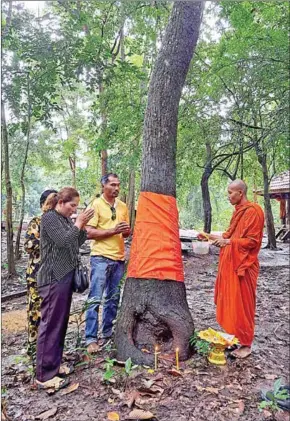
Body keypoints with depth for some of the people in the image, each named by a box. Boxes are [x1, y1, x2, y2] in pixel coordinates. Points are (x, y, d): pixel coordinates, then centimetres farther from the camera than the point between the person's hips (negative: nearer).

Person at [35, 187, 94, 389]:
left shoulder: (66, 219, 13)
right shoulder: (49, 217, -10)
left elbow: (77, 243, 13)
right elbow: (63, 241, -21)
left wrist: (83, 225, 0)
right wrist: (78, 223, -14)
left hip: (66, 276, 9)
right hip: (54, 278, -9)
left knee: (61, 323, 14)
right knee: (51, 324, -4)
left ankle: (54, 364, 27)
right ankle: (44, 375, 5)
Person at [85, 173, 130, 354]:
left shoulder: (123, 206, 12)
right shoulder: (96, 205, -5)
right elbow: (89, 232, -12)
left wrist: (127, 231, -5)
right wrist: (113, 231, -18)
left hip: (119, 258, 6)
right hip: (100, 257, -6)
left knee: (113, 299, 12)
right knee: (95, 299, -3)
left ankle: (107, 333, 25)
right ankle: (91, 338, 6)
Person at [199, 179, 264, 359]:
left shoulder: (253, 211, -16)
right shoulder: (239, 211, 13)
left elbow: (252, 241, -19)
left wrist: (228, 242, -21)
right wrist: (211, 236, 12)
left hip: (243, 266, -9)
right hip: (231, 263, 9)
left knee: (241, 305, 1)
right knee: (230, 303, 16)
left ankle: (246, 344, 16)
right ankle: (234, 336, 31)